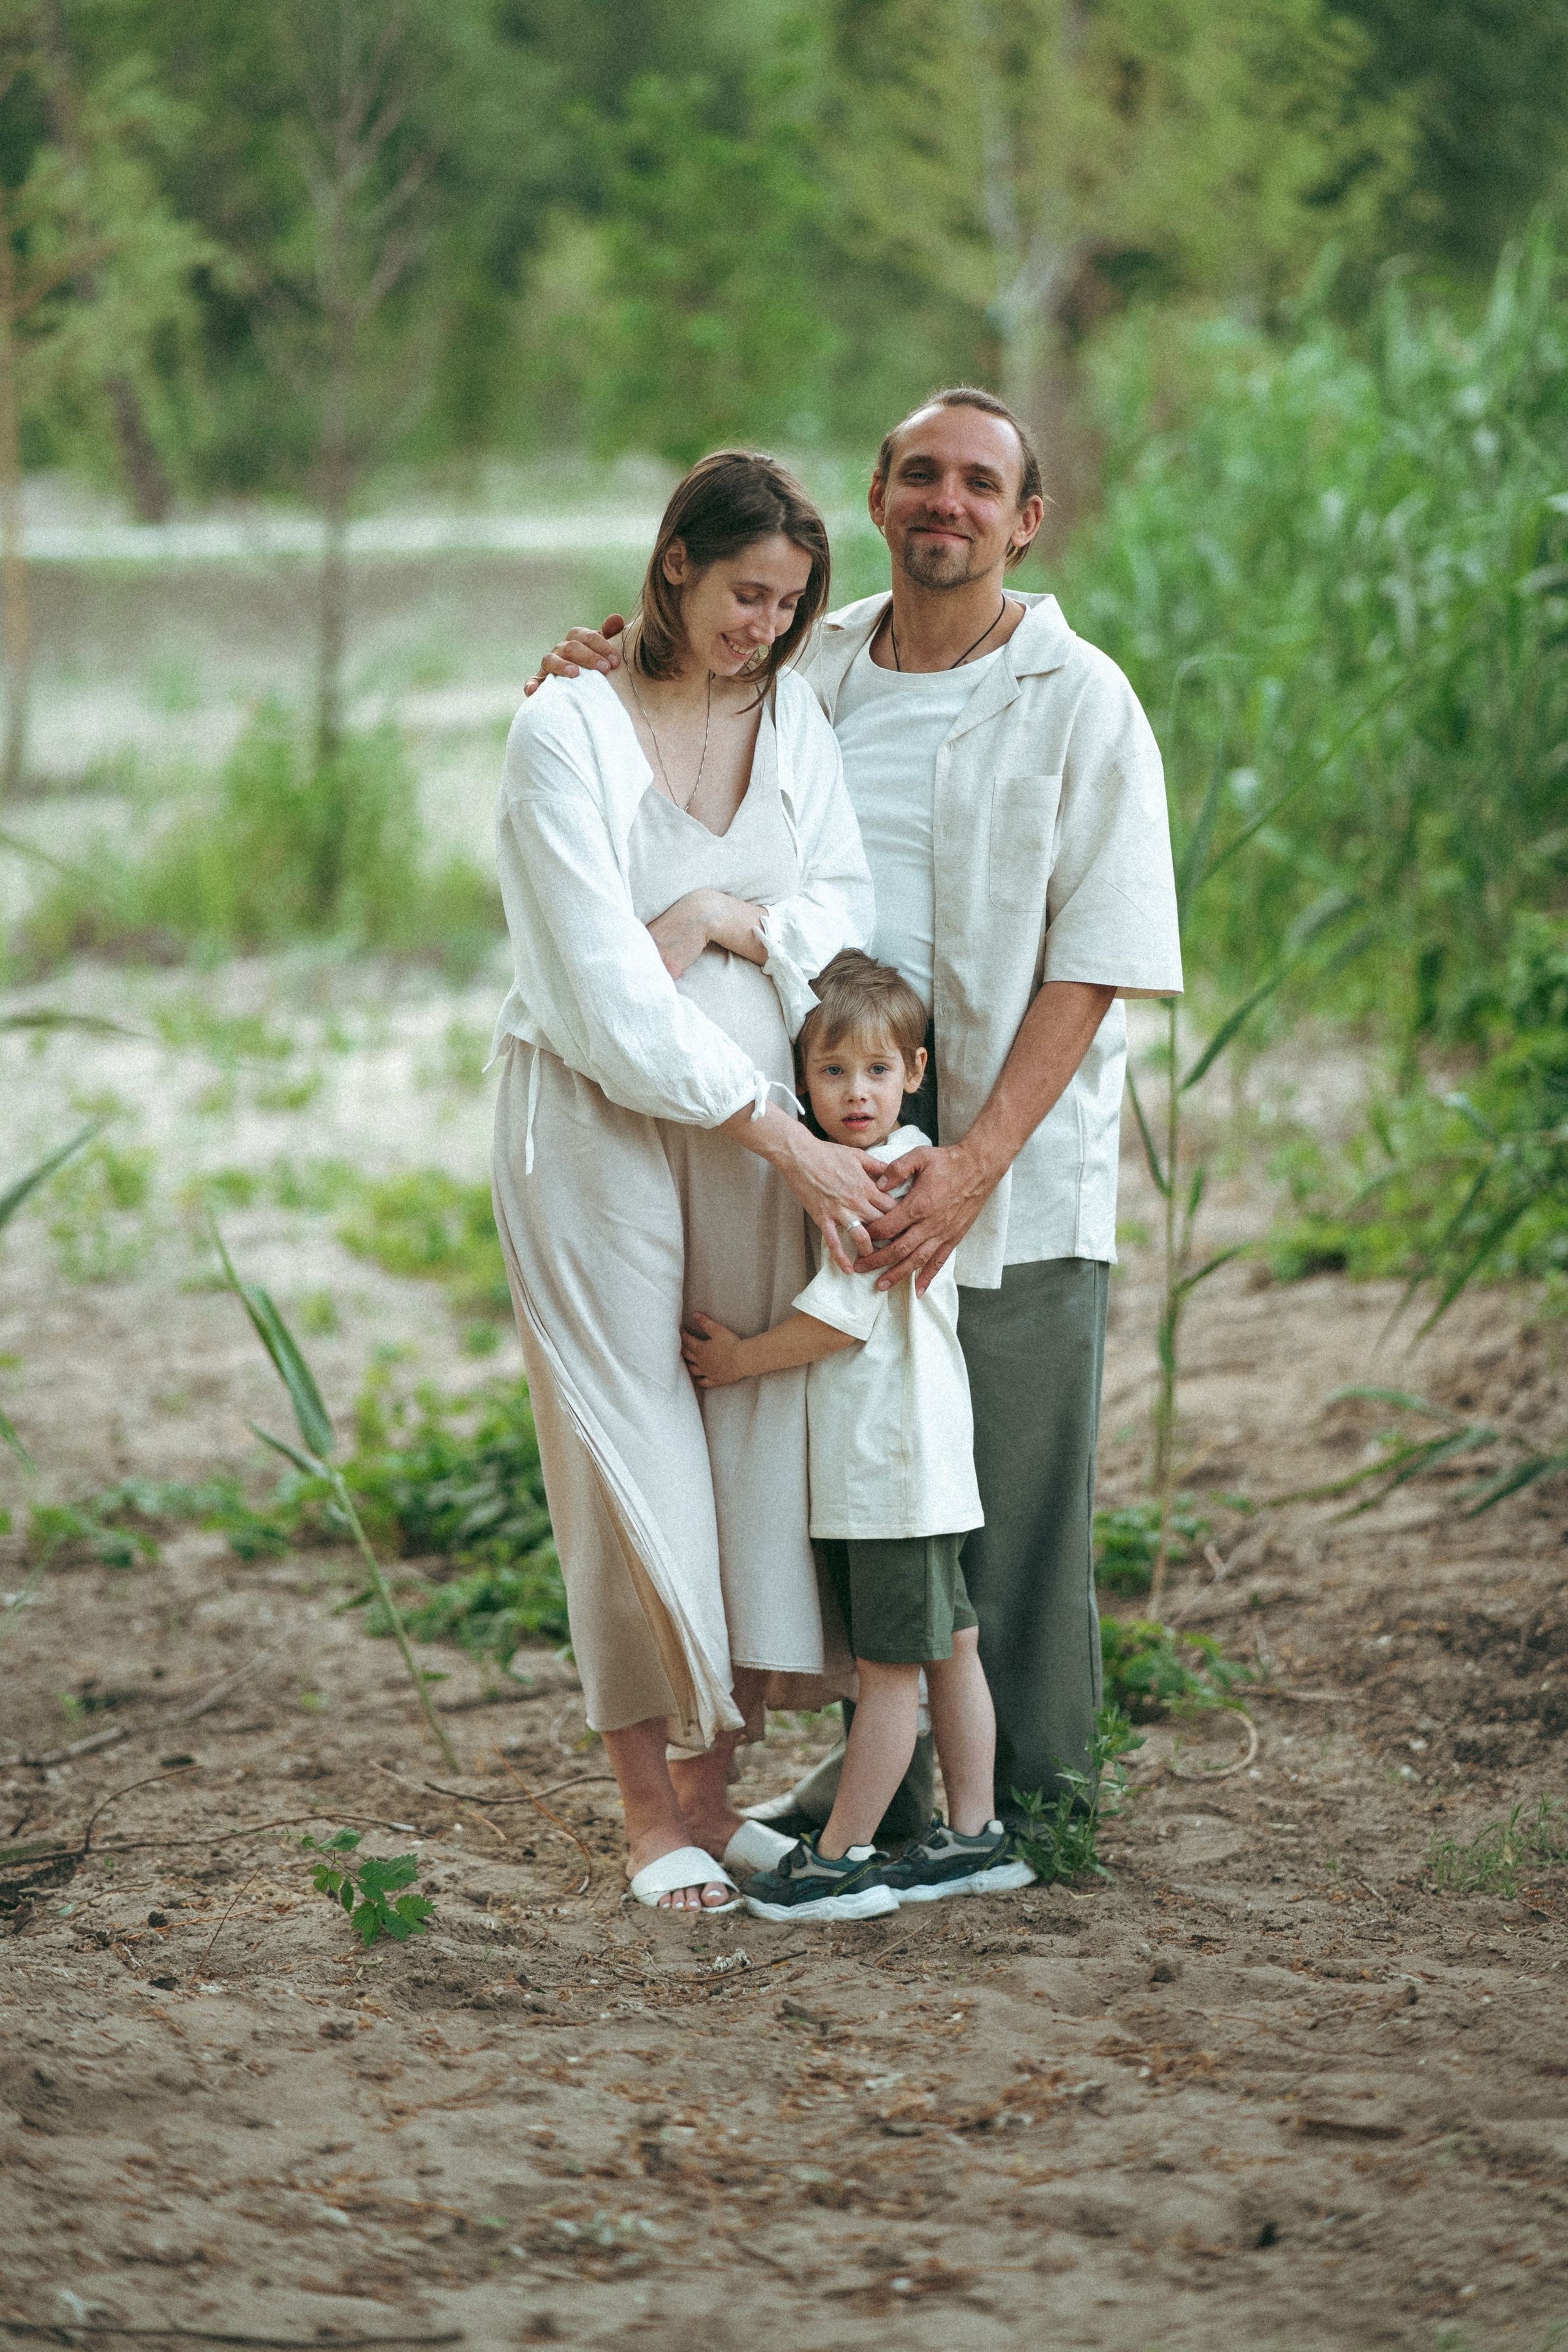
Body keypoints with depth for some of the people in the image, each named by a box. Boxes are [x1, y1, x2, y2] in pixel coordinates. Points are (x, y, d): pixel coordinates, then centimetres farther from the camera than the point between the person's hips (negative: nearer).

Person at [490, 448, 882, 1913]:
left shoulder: (792, 713, 7)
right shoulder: (568, 730, -10)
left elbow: (846, 911, 7)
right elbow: (610, 993, -15)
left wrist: (722, 918, -13)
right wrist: (789, 1144, -18)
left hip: (761, 1117, 5)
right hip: (599, 1117, -5)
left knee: (761, 1431, 2)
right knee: (632, 1445, -3)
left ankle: (714, 1790, 12)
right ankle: (649, 1818, 5)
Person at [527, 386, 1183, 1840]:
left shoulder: (1079, 701, -4)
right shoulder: (808, 670, 10)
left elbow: (1096, 959, -10)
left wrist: (977, 1160, -21)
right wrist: (605, 688, 3)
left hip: (1015, 1159, -4)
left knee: (1015, 1493, -1)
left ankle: (1026, 1804, 13)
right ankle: (882, 1771, 23)